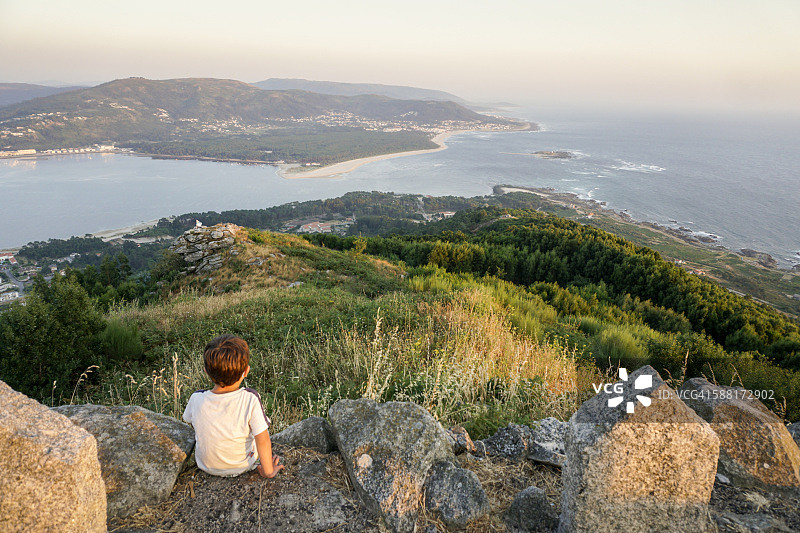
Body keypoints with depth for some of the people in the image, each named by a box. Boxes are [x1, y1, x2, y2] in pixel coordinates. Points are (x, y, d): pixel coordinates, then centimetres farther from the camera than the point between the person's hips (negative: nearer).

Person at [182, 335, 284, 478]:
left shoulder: (196, 399, -23)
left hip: (208, 467, 2)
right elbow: (263, 440, -26)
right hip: (244, 465, -2)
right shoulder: (250, 399, -31)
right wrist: (268, 471, -10)